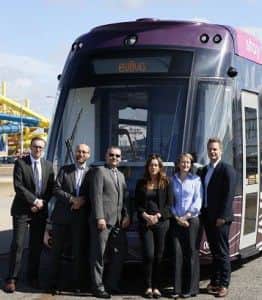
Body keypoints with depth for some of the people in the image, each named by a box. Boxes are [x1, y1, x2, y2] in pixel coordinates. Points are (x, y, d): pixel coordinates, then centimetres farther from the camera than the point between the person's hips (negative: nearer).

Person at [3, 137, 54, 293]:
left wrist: (42, 203, -7)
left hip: (40, 210, 4)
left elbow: (51, 188, 8)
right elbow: (18, 186, -12)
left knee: (37, 245, 8)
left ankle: (33, 276, 19)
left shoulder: (48, 165, 9)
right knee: (18, 245, -5)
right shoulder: (20, 163, -4)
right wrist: (35, 201, -15)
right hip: (22, 210, -4)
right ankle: (12, 278, 0)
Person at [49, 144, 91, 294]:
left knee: (79, 252, 4)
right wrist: (72, 199, -13)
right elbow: (56, 190, -1)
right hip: (62, 217, 1)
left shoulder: (91, 173, 4)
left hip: (80, 218, -1)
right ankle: (54, 283, 15)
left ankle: (77, 283, 14)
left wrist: (82, 202, -15)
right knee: (57, 251, 7)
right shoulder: (65, 169, 7)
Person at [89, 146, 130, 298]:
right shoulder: (100, 171, -1)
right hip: (103, 220, -7)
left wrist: (126, 215, 4)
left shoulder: (121, 175, 22)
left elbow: (124, 198, 19)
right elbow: (96, 195, -10)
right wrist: (99, 217, -17)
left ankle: (112, 284, 18)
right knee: (99, 254, -1)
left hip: (119, 221, 7)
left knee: (119, 253, 8)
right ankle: (98, 287, 4)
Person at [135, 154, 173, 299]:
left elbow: (169, 203, 2)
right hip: (145, 222, 0)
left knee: (159, 255, -1)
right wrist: (146, 216, -10)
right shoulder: (141, 183, 10)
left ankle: (156, 287, 6)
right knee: (149, 254, -9)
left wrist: (157, 216, -10)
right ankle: (148, 287, -1)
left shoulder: (166, 182, 6)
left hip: (162, 222, 0)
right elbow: (137, 204, 6)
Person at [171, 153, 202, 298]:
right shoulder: (172, 180, 8)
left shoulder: (195, 180, 4)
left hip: (191, 220, -1)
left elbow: (198, 201, -1)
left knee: (191, 253, -2)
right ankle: (177, 288, 2)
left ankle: (191, 288, 3)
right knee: (177, 253, -2)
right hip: (176, 220, 1)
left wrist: (186, 216, -9)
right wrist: (177, 217, -6)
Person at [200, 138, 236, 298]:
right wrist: (203, 213, 7)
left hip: (220, 218, -7)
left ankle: (224, 284, 6)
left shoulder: (227, 169, -8)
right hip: (207, 217, 7)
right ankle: (215, 282, 19)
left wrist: (222, 217, -18)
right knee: (214, 251, 13)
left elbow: (229, 195, -14)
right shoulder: (204, 170, 14)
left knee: (222, 252, 0)